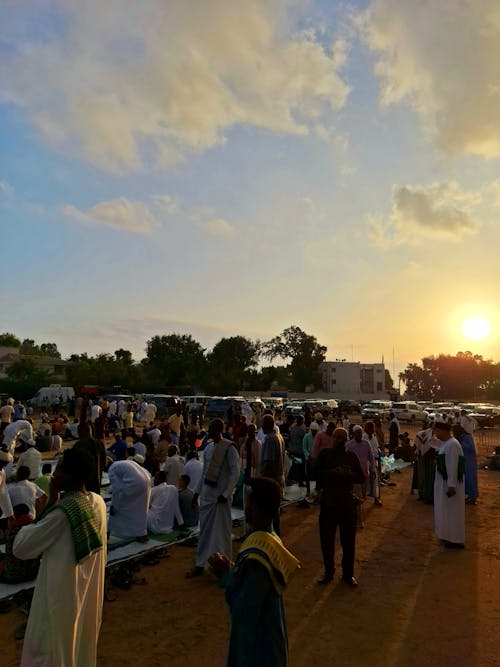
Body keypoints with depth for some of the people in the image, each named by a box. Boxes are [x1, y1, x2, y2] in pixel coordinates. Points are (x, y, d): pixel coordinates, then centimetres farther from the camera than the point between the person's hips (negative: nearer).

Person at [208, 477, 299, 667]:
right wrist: (232, 570, -4)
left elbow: (245, 610, -27)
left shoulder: (255, 558, -33)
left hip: (257, 642, -8)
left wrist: (225, 575, -18)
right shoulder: (271, 540, -5)